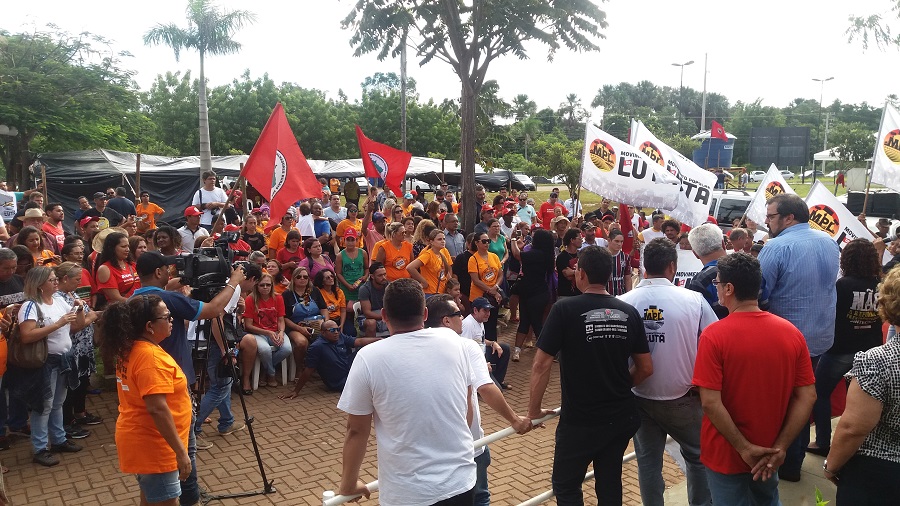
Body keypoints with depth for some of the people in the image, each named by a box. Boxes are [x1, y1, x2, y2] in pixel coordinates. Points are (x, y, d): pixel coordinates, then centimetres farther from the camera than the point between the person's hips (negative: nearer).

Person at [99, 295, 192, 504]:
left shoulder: (129, 349, 5)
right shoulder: (151, 356, -24)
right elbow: (157, 409, -29)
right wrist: (180, 451, -26)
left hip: (141, 441, 10)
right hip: (153, 447, -10)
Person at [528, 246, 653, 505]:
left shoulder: (565, 309, -15)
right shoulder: (629, 313, -2)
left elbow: (541, 365, -15)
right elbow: (646, 368, 3)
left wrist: (534, 410, -4)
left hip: (579, 420, -4)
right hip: (621, 417, 5)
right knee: (610, 484, 20)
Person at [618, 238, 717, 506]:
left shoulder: (621, 303, -13)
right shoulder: (694, 300, -17)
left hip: (640, 397, 2)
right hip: (683, 398, -1)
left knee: (648, 461, 17)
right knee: (698, 457, 21)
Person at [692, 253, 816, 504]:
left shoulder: (714, 335, -21)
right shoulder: (791, 332, -8)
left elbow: (710, 402, -24)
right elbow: (807, 396, -7)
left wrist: (744, 448, -15)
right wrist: (779, 447, -6)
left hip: (726, 453, -4)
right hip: (769, 453, 5)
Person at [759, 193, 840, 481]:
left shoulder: (777, 247, -22)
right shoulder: (829, 242, 4)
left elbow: (758, 292, -23)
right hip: (821, 336, 7)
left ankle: (787, 466, 21)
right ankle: (797, 455, 35)